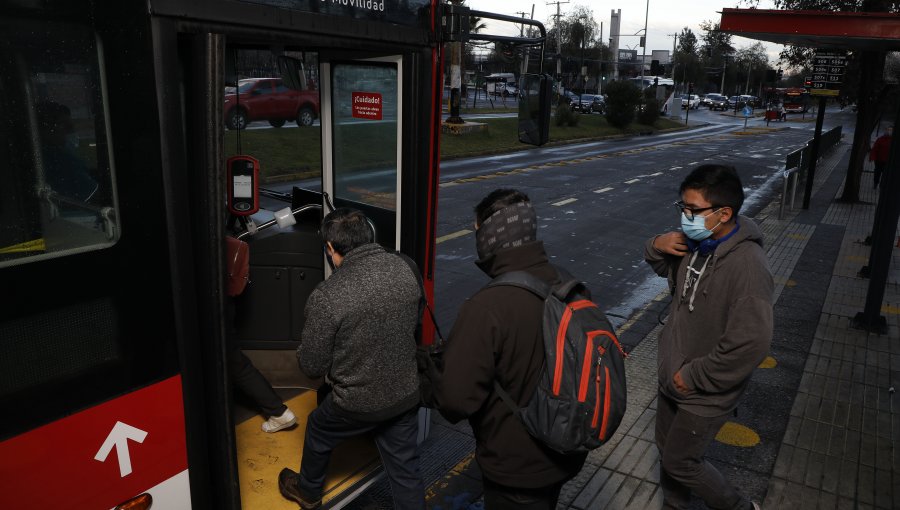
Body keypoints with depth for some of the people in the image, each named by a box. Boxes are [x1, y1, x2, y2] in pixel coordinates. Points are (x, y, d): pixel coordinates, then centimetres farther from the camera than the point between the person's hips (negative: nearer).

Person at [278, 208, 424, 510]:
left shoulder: (326, 297, -26)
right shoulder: (403, 269, -9)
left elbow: (312, 366, -15)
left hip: (358, 402, -3)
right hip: (406, 393, 4)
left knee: (318, 431, 27)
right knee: (406, 468, 18)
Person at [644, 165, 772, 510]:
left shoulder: (747, 266, -30)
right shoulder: (694, 242, -6)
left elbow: (751, 344, -32)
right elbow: (666, 269, 16)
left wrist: (694, 377, -21)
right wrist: (657, 247, -8)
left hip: (705, 392, -7)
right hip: (673, 376, 7)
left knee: (680, 462, 10)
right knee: (667, 450, 22)